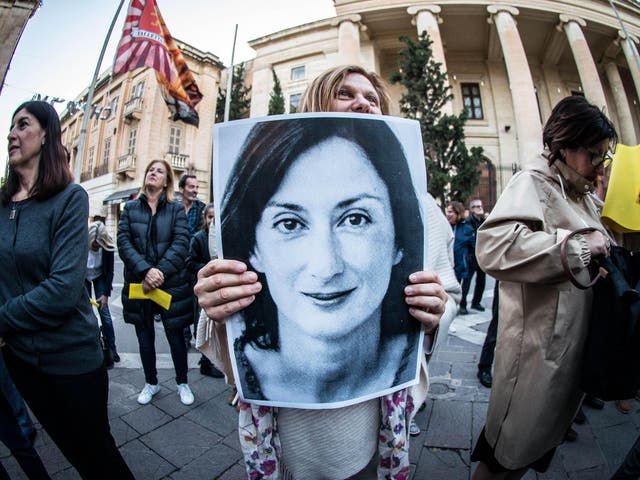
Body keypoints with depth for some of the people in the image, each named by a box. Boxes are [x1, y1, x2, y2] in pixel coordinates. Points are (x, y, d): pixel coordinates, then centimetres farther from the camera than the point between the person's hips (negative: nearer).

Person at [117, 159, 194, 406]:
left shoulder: (176, 209, 1)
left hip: (171, 283, -2)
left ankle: (182, 383, 28)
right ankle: (151, 383, 37)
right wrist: (145, 271, -19)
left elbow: (181, 244, -9)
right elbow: (124, 242, -4)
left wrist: (160, 271, -21)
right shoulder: (130, 207, 6)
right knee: (145, 336, 15)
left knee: (175, 334, 8)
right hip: (138, 283, 2)